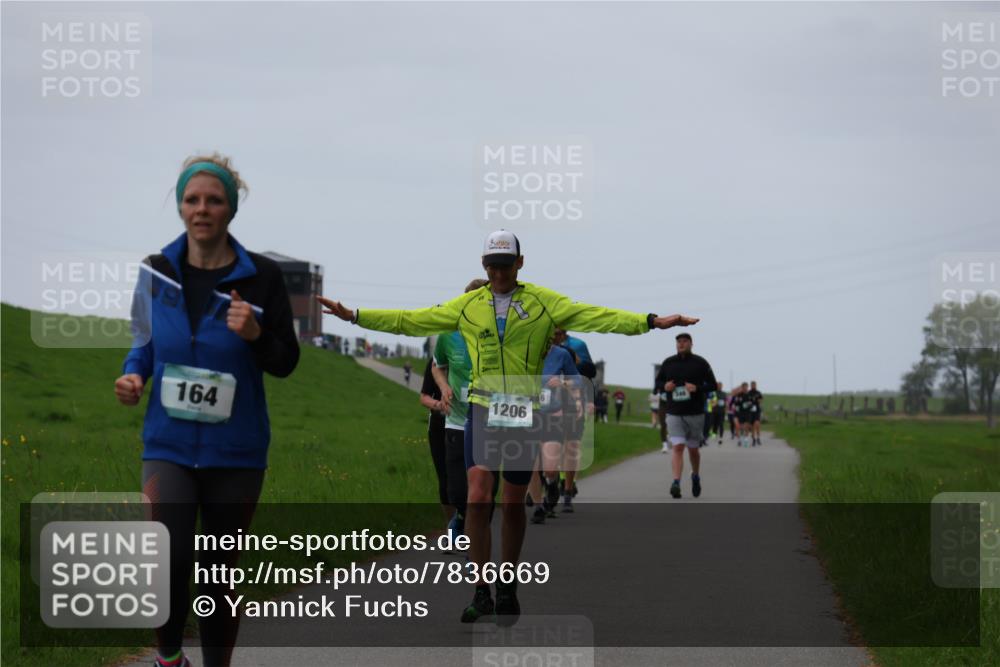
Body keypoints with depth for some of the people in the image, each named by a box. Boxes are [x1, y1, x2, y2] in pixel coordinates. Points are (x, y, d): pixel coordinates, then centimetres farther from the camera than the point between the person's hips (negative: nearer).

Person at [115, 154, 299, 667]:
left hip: (235, 451, 0)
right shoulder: (157, 272, 0)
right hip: (169, 445, 0)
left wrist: (256, 335, -21)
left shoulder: (260, 277, -6)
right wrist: (133, 375, -7)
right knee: (170, 557, -19)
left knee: (220, 572, 8)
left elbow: (286, 362, -1)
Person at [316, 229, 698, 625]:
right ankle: (481, 592, -8)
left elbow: (596, 317, -6)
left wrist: (649, 322, -19)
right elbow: (411, 321, 12)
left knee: (513, 504, 7)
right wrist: (354, 316, 9)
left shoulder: (543, 303, 3)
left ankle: (508, 589, 23)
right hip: (483, 411, 1)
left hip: (524, 414, 0)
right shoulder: (467, 306, 9)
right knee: (477, 497, -13)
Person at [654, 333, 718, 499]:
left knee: (693, 448, 11)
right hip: (674, 413, 0)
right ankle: (676, 483, -20)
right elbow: (658, 381, 16)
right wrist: (664, 386, -8)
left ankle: (695, 476, 37)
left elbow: (712, 385, 1)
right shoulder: (668, 363, 5)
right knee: (677, 447, -13)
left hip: (695, 413, 0)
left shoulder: (700, 363, 0)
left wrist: (697, 388, -17)